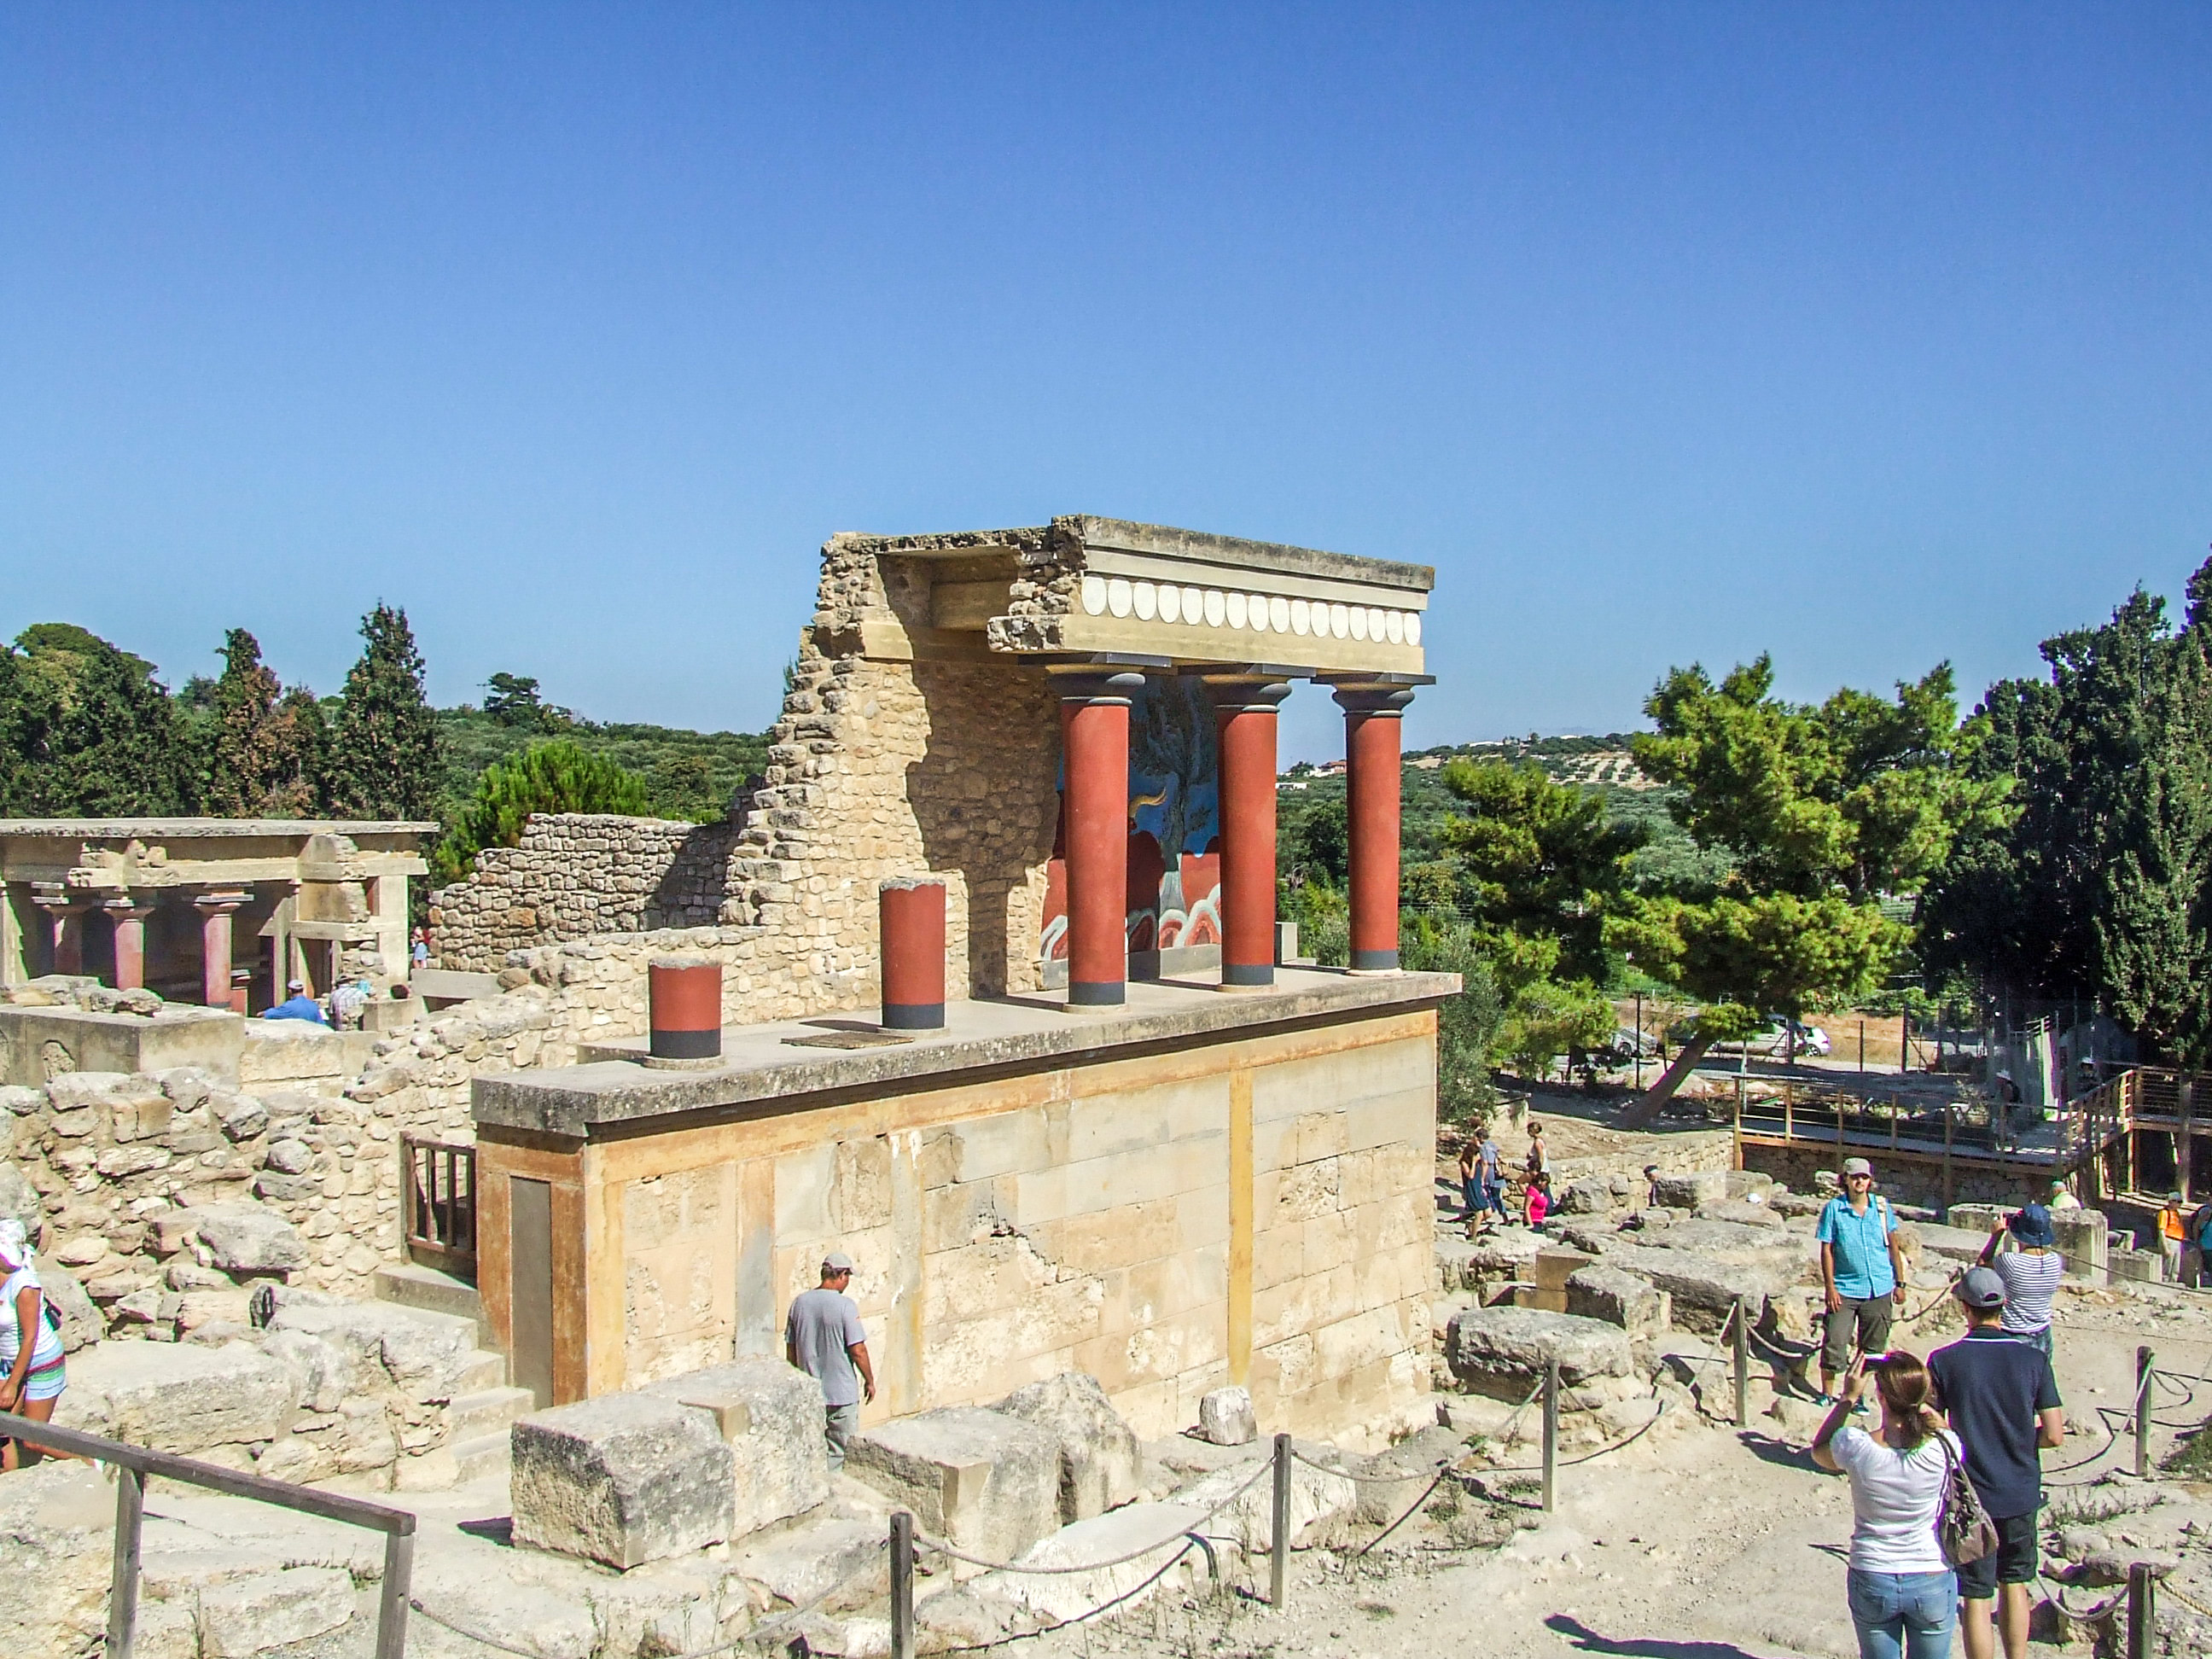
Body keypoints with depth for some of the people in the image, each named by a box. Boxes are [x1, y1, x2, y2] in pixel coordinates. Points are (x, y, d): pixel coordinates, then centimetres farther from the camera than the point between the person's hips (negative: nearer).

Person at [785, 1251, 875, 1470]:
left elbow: (790, 1349, 7)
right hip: (842, 1394, -5)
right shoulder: (845, 1305, -15)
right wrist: (870, 1381, -1)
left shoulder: (799, 1302, 0)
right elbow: (857, 1350, -16)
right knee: (840, 1452, 7)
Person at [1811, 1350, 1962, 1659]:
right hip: (1932, 1583, 0)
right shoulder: (1942, 1447, -20)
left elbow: (1819, 1450, 4)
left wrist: (1848, 1398, 2)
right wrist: (1915, 1400, 4)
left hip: (1871, 1583, 0)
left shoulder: (1856, 1447, -21)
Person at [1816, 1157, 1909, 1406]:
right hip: (1845, 1290, -3)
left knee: (1872, 1348, 9)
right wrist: (1830, 1287, -8)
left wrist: (1900, 1283, 8)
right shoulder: (1833, 1208, -3)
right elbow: (1826, 1250, -3)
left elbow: (1892, 1246, 11)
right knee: (1834, 1344, -7)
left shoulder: (1882, 1206, 4)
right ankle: (1827, 1394, 8)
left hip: (1880, 1290, 3)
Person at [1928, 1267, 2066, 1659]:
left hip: (1971, 1494, -3)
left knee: (1977, 1600, 5)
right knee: (2015, 1585, 21)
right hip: (2021, 1493, 3)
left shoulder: (1943, 1361, -13)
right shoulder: (2033, 1359, -8)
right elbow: (2054, 1435, -8)